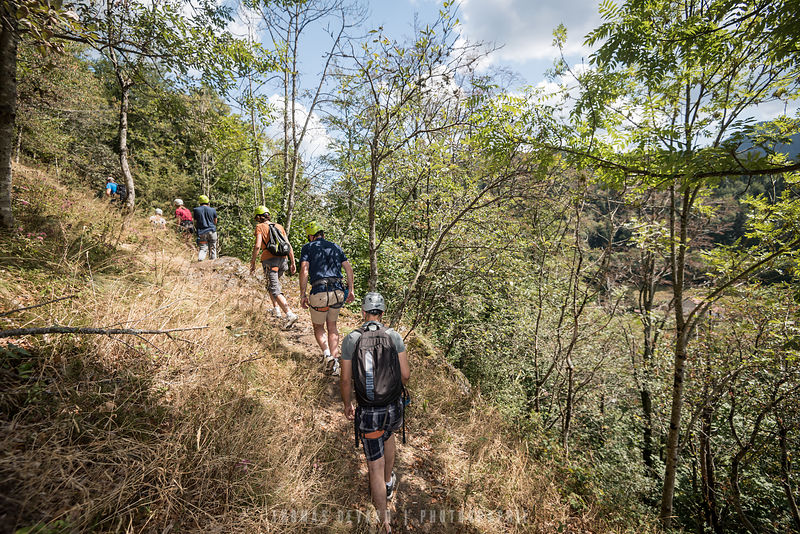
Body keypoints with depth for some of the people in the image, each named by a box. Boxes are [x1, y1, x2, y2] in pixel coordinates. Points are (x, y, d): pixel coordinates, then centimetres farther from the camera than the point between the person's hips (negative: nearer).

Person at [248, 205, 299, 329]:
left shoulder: (260, 227, 2)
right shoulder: (279, 226, 16)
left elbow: (257, 246, -12)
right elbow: (289, 246, 11)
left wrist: (253, 262, -4)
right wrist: (293, 262, 12)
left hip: (269, 260, -6)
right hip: (282, 259, 6)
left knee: (275, 291, -9)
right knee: (274, 283, 29)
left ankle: (290, 314, -24)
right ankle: (276, 309, 30)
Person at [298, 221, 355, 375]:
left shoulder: (307, 247, 6)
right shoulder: (335, 246, 17)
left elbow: (304, 271, -7)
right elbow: (349, 269, 12)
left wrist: (303, 295, -2)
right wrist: (350, 290, 17)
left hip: (319, 292, -3)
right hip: (338, 292, 4)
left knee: (318, 327, 19)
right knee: (332, 326, 22)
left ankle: (327, 354, -5)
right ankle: (335, 361, 18)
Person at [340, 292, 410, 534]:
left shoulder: (350, 340, -12)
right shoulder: (394, 336, -10)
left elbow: (345, 380, -7)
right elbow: (405, 374, -7)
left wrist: (346, 404, 11)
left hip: (368, 413, -2)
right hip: (393, 408, 3)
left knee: (375, 468, 13)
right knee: (388, 435, 35)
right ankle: (389, 484, 57)